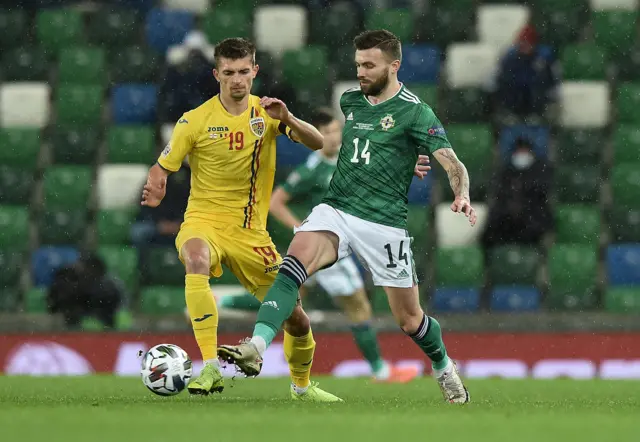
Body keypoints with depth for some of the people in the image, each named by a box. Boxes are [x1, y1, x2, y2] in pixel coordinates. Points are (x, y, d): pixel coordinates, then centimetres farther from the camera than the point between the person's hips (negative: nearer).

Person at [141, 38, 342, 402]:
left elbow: (317, 143, -9)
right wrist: (155, 190, -24)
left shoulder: (266, 113, 2)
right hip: (205, 222, -3)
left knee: (296, 317, 4)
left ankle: (302, 385, 35)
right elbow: (162, 168, 0)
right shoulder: (196, 120, -5)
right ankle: (211, 368, -42)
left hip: (252, 232, 3)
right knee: (196, 259, -40)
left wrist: (288, 119, -28)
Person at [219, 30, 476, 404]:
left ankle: (444, 368, 41)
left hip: (385, 224, -4)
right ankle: (256, 348, -46)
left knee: (410, 320, 7)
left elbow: (453, 165, -17)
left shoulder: (415, 113, -7)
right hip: (335, 210, 4)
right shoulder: (350, 100, 12)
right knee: (296, 261, -29)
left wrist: (462, 197, -33)